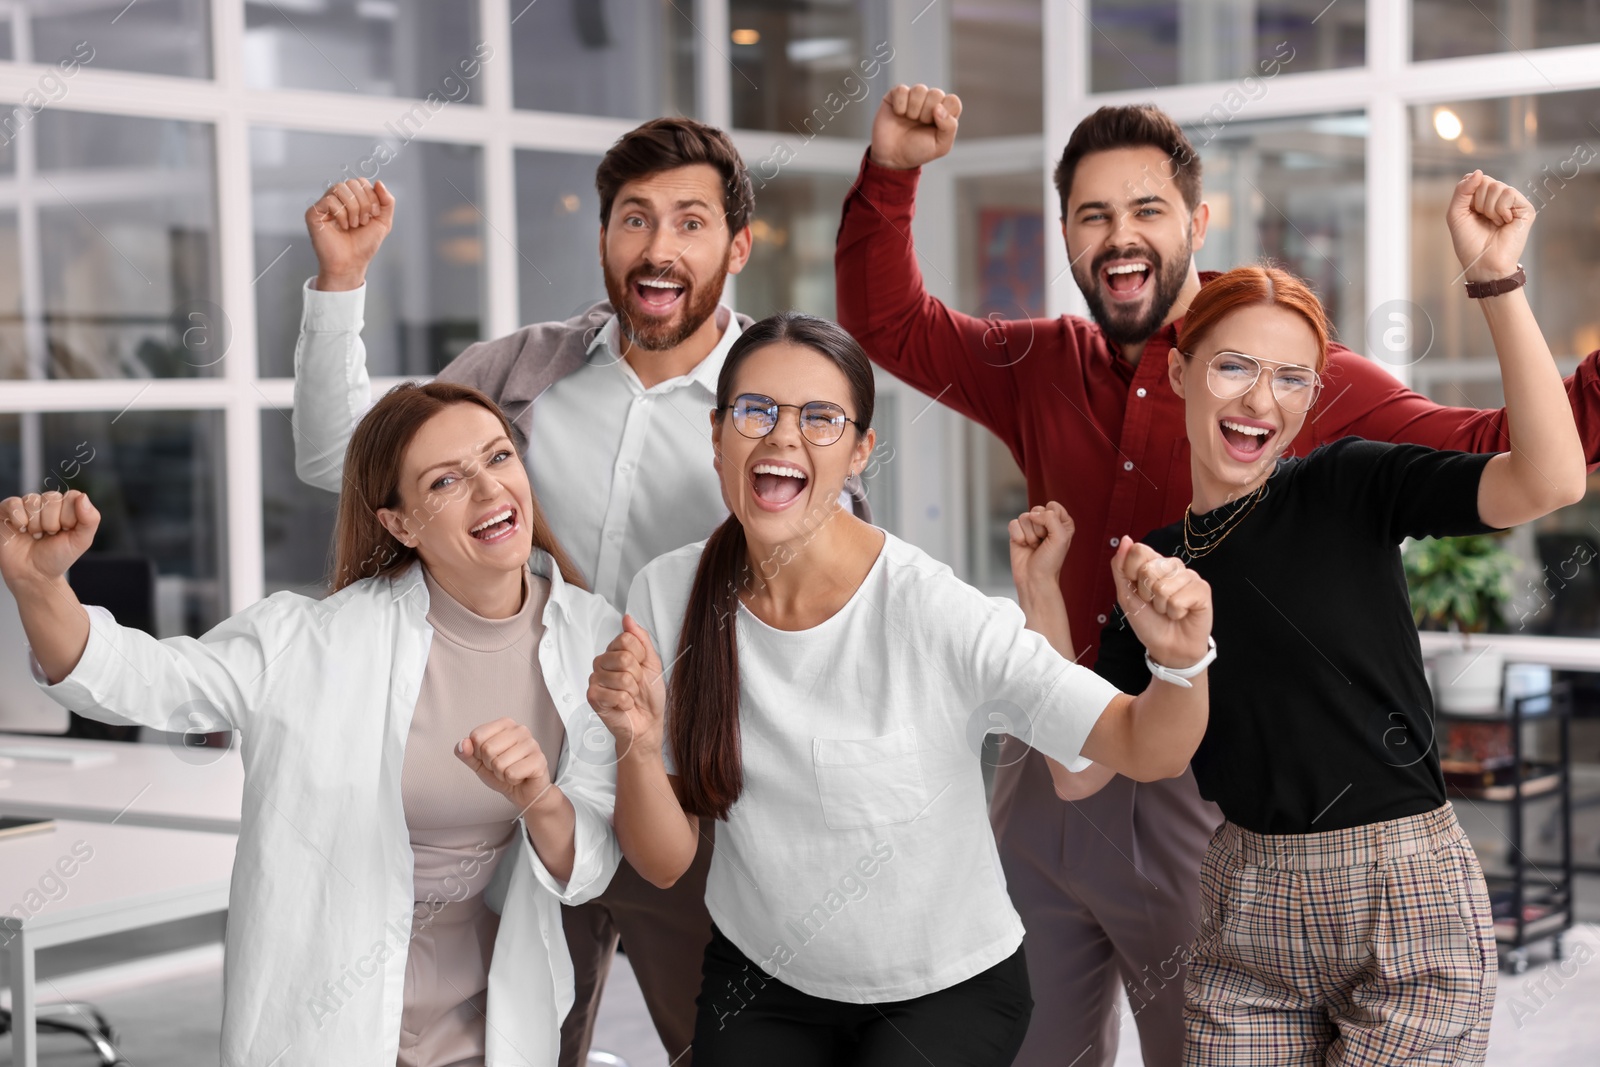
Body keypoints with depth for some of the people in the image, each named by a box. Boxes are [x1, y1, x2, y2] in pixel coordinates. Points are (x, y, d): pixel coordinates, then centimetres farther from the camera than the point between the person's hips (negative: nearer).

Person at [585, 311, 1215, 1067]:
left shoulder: (932, 613, -24)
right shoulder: (668, 594, -12)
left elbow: (1147, 751, -24)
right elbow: (663, 862, -8)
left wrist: (1180, 661, -44)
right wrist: (638, 748, -27)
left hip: (948, 994, -2)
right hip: (760, 981, 3)